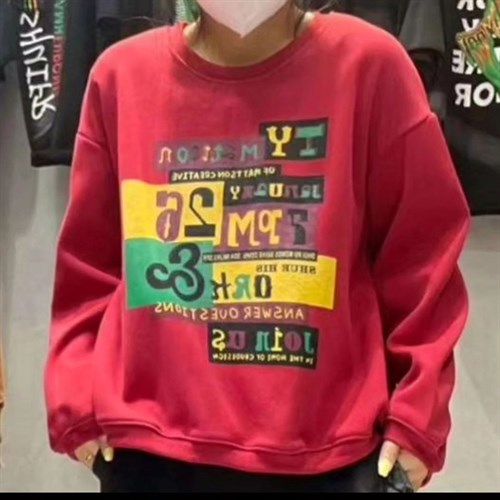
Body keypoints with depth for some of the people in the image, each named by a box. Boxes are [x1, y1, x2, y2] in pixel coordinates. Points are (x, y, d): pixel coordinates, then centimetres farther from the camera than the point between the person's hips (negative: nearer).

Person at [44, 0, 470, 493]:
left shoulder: (369, 63, -4)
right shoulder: (122, 74, 2)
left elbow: (423, 253, -1)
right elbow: (89, 259, 8)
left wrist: (416, 412, -4)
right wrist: (79, 401, 2)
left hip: (329, 453, -1)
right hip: (149, 447, 2)